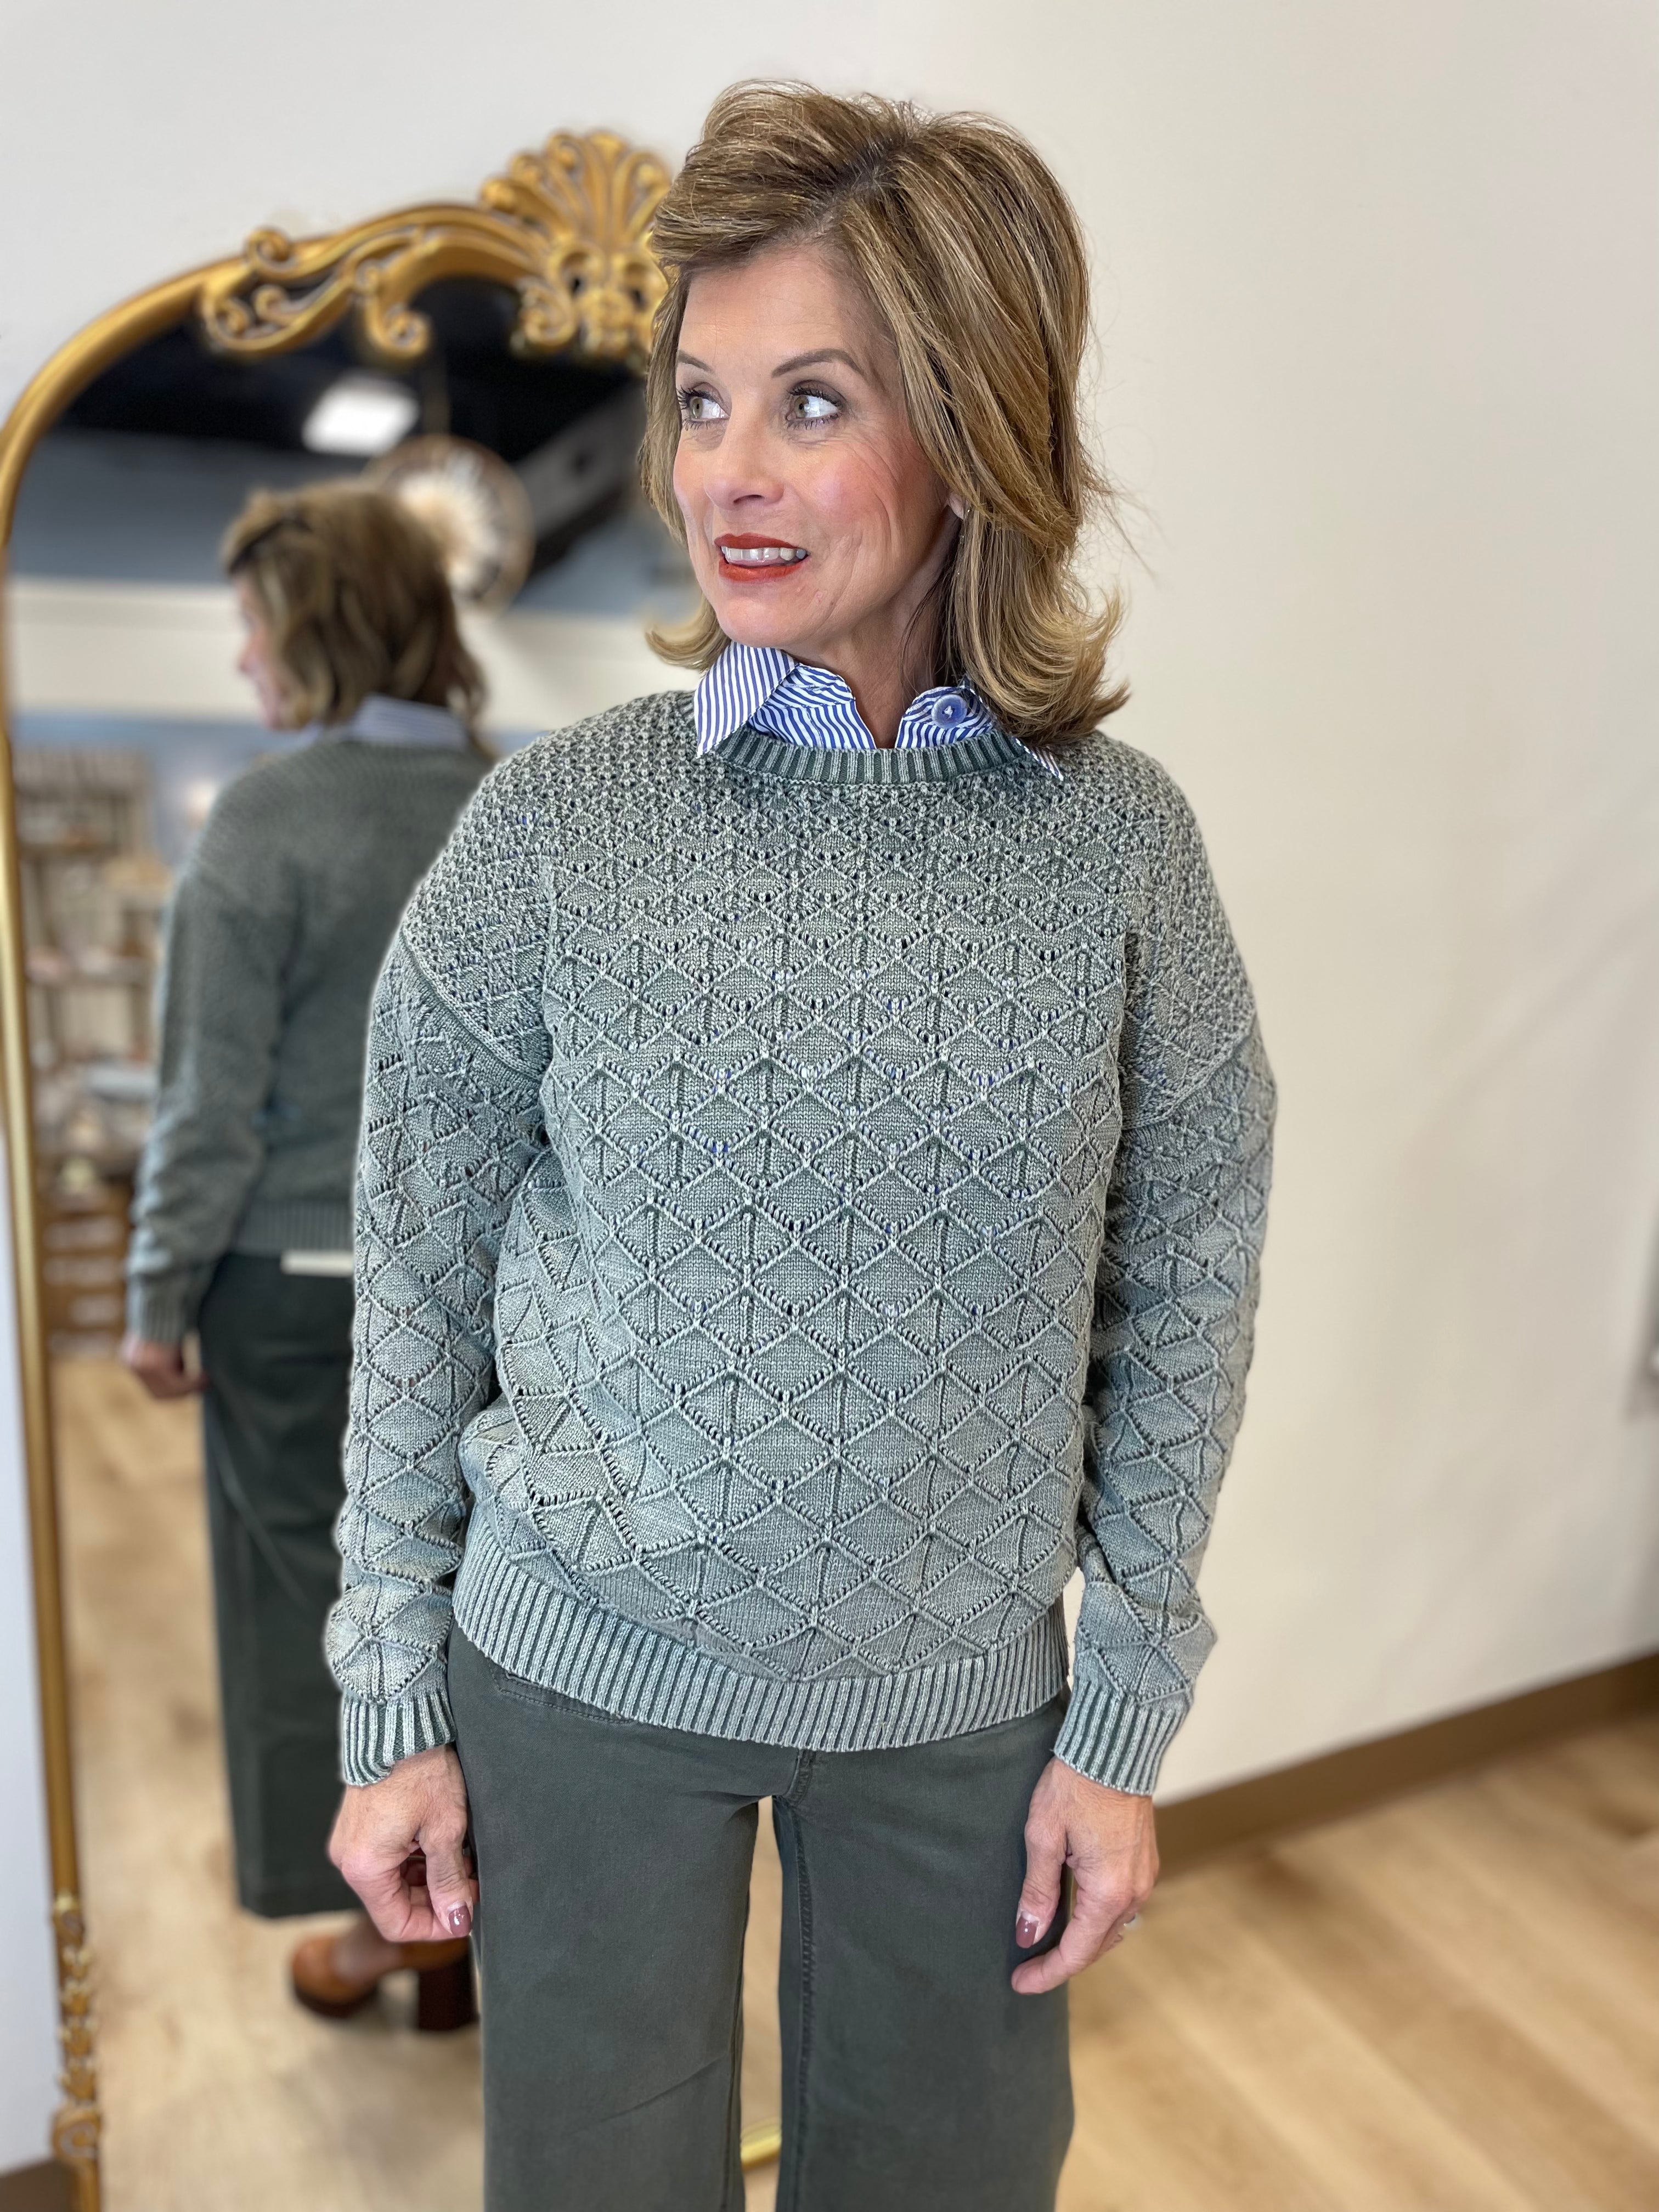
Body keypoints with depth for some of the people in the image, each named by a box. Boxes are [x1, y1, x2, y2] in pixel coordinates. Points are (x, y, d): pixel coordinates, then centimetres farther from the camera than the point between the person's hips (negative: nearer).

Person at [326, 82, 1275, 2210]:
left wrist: (1124, 1714, 1)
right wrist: (391, 1706, 0)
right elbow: (418, 1276, -4)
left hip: (963, 1696, 1)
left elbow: (1182, 1291, -1)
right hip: (581, 1666, 0)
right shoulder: (558, 820, -10)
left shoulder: (1117, 839, -8)